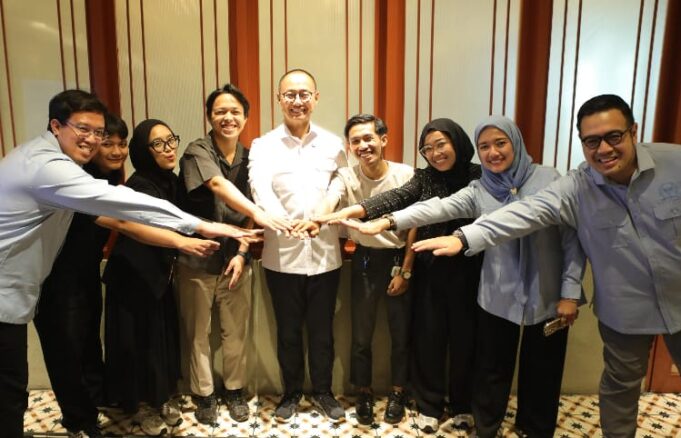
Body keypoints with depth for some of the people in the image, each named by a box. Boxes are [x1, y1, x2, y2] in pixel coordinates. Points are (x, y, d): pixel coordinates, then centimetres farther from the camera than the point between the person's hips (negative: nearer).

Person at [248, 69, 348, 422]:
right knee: (288, 331, 15)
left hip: (325, 254, 1)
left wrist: (321, 214, -26)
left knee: (322, 330, 15)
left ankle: (322, 391, 35)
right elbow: (260, 188, -19)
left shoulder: (332, 144, 6)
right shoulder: (263, 146, -1)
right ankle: (291, 392, 35)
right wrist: (283, 221, -39)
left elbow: (340, 182, -6)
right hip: (282, 255, -1)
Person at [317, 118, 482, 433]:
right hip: (430, 273, 1)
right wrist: (350, 211, -30)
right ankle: (430, 406, 29)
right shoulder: (423, 178, 1)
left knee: (464, 338, 12)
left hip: (468, 273, -1)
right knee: (428, 337, 9)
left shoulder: (480, 176, -2)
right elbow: (395, 199, -15)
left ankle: (462, 405, 34)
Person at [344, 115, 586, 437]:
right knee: (493, 370, 13)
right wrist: (388, 221, -28)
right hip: (498, 298, 1)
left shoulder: (548, 179, -5)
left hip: (547, 298, 0)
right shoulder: (478, 191, -2)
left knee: (542, 372, 16)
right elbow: (436, 208, -15)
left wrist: (570, 292, -8)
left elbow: (572, 238, -5)